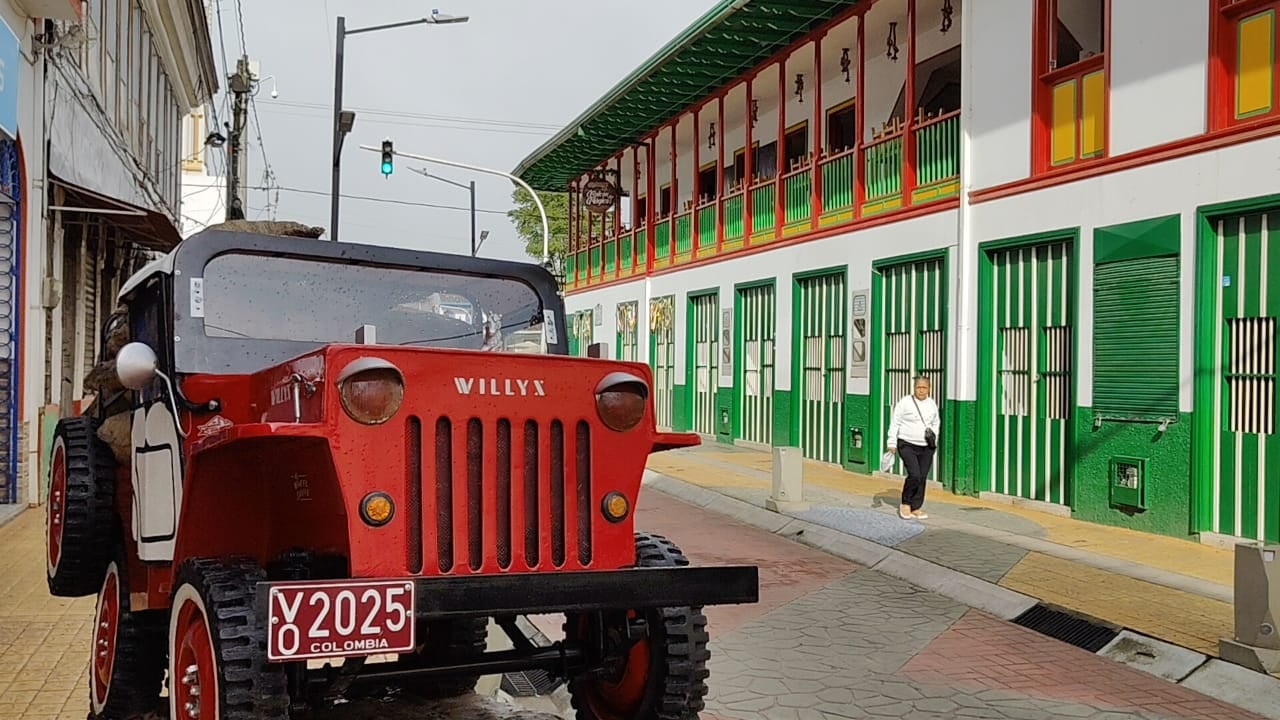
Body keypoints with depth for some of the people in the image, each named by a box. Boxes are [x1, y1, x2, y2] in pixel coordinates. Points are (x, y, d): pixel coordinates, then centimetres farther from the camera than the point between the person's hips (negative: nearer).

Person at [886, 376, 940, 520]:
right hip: (907, 445, -5)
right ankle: (905, 504, 4)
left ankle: (915, 508, 14)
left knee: (922, 478, 3)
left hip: (926, 448, 5)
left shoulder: (932, 404, 8)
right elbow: (895, 423, -4)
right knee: (914, 475, -17)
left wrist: (934, 437, 10)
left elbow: (936, 422, 24)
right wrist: (892, 443, -8)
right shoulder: (905, 402, -7)